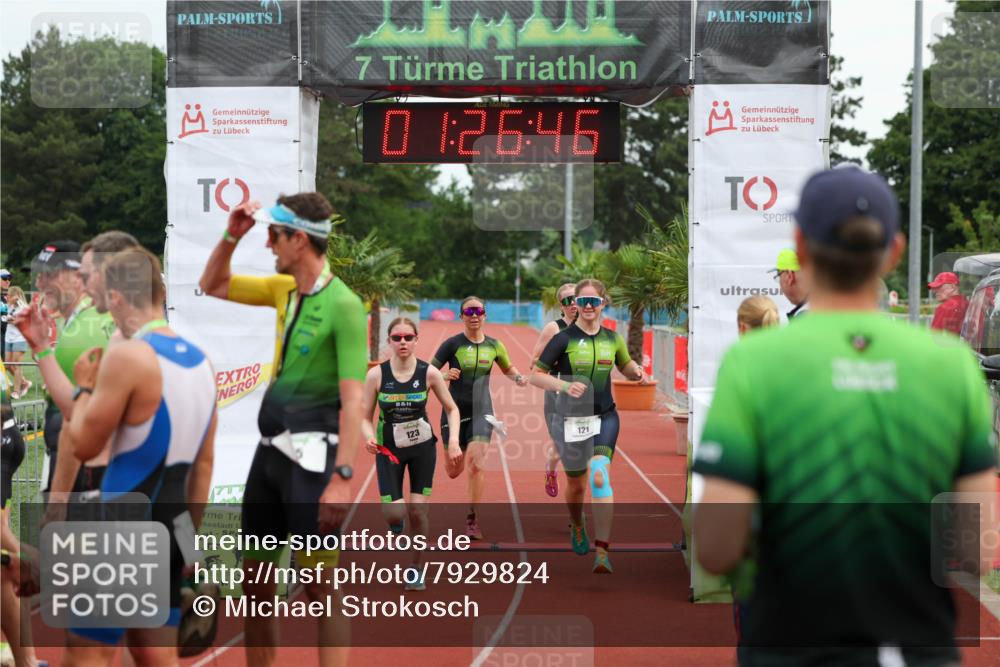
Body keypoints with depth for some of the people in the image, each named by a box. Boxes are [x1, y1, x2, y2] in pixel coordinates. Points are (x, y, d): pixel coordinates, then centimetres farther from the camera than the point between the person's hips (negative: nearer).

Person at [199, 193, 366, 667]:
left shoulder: (343, 305, -15)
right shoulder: (284, 290, 9)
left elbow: (353, 400, -19)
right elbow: (213, 286, 23)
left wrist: (342, 477, -24)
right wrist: (231, 236, 6)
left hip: (311, 458, -8)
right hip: (270, 449, 8)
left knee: (320, 585, -2)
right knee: (255, 577, 14)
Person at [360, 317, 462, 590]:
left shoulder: (429, 373, -10)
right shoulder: (376, 375, -12)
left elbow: (452, 409, 1)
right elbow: (365, 417, -5)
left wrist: (453, 439, -13)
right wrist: (370, 438, -25)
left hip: (422, 447, 1)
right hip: (389, 449, 0)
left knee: (418, 511, 0)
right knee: (394, 514, -12)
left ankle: (415, 569, 21)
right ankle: (396, 526, 28)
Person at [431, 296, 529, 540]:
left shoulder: (494, 346, 2)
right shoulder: (453, 344, -8)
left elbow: (508, 368, 20)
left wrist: (518, 378, -1)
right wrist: (445, 376, -28)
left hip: (481, 412, 1)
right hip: (455, 411, -1)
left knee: (476, 465, -16)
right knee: (454, 471, 8)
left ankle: (472, 519, -4)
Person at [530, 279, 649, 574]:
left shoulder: (612, 339, 4)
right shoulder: (563, 339, -7)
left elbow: (626, 365, 23)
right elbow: (535, 375, -7)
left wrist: (638, 373, 0)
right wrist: (564, 385, -24)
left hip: (605, 417, 1)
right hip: (570, 419, -1)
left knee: (599, 473, -20)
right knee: (576, 484, 13)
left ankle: (602, 551, -23)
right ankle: (576, 526, 47)